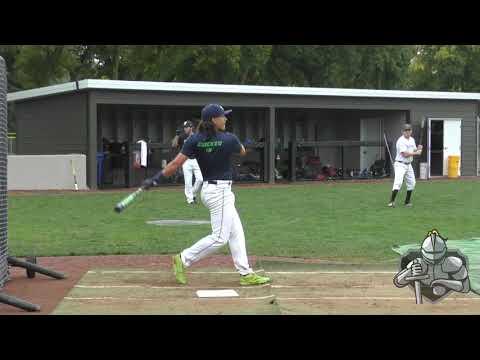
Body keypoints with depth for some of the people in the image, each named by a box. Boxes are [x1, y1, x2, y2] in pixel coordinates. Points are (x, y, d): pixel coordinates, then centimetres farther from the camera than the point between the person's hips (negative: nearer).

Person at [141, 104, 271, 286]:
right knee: (219, 237, -4)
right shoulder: (229, 139, -13)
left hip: (208, 188, 8)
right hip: (220, 191, -8)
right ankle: (183, 259, -4)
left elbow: (176, 163, -11)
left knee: (236, 232, 13)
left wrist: (156, 178, -6)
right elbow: (243, 152, 10)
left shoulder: (195, 140, -3)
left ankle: (246, 274, 16)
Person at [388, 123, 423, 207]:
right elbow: (405, 154, -23)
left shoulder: (412, 140, 11)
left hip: (408, 165, 9)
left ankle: (407, 201, 23)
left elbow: (414, 151, 16)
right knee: (398, 182, -21)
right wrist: (416, 153, -16)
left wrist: (418, 149, -6)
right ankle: (391, 201, -24)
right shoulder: (401, 141, -16)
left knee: (411, 183, 11)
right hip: (400, 165, -8)